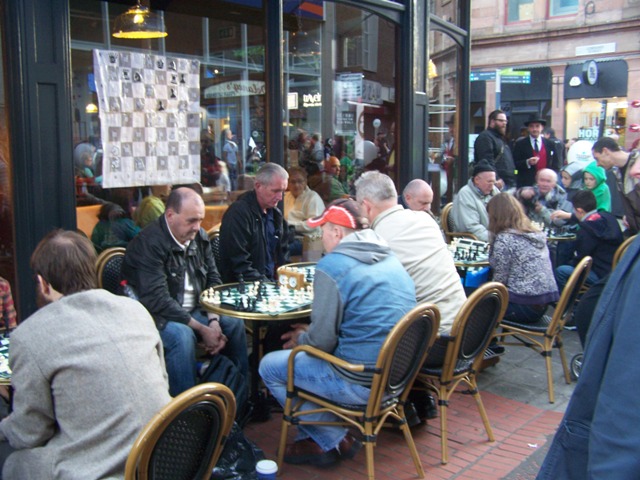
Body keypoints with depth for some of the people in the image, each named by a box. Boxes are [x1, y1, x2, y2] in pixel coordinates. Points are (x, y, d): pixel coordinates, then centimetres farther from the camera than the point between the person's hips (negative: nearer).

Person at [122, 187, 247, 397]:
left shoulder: (200, 237, 5)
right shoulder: (148, 244, -20)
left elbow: (213, 281, 8)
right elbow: (158, 301, -26)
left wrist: (214, 322, -9)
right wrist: (202, 329, -24)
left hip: (193, 311, 8)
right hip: (157, 316, -7)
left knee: (234, 324, -8)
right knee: (181, 335, -34)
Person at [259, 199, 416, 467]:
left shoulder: (332, 266, -16)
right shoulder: (390, 259, 10)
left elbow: (322, 341, -16)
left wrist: (301, 340, 7)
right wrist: (310, 334, 18)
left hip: (362, 383, -9)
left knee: (269, 367, 6)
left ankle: (334, 440, 10)